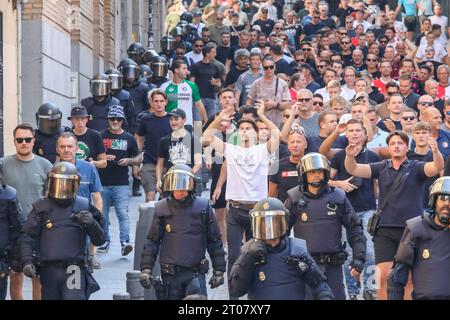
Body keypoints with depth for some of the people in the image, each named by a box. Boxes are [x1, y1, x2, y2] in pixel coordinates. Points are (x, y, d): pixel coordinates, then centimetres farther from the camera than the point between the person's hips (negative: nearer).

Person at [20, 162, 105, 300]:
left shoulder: (83, 207, 4)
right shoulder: (41, 208, 5)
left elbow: (99, 240, 6)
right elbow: (27, 238, 5)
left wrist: (92, 223, -13)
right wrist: (27, 261, -9)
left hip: (74, 270, -2)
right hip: (49, 271, 2)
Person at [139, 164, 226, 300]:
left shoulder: (203, 207, 1)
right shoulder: (162, 209, 3)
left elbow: (215, 241, 6)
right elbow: (152, 241, 7)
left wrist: (219, 271, 5)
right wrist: (146, 269, -1)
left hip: (196, 273, -1)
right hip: (170, 273, 1)